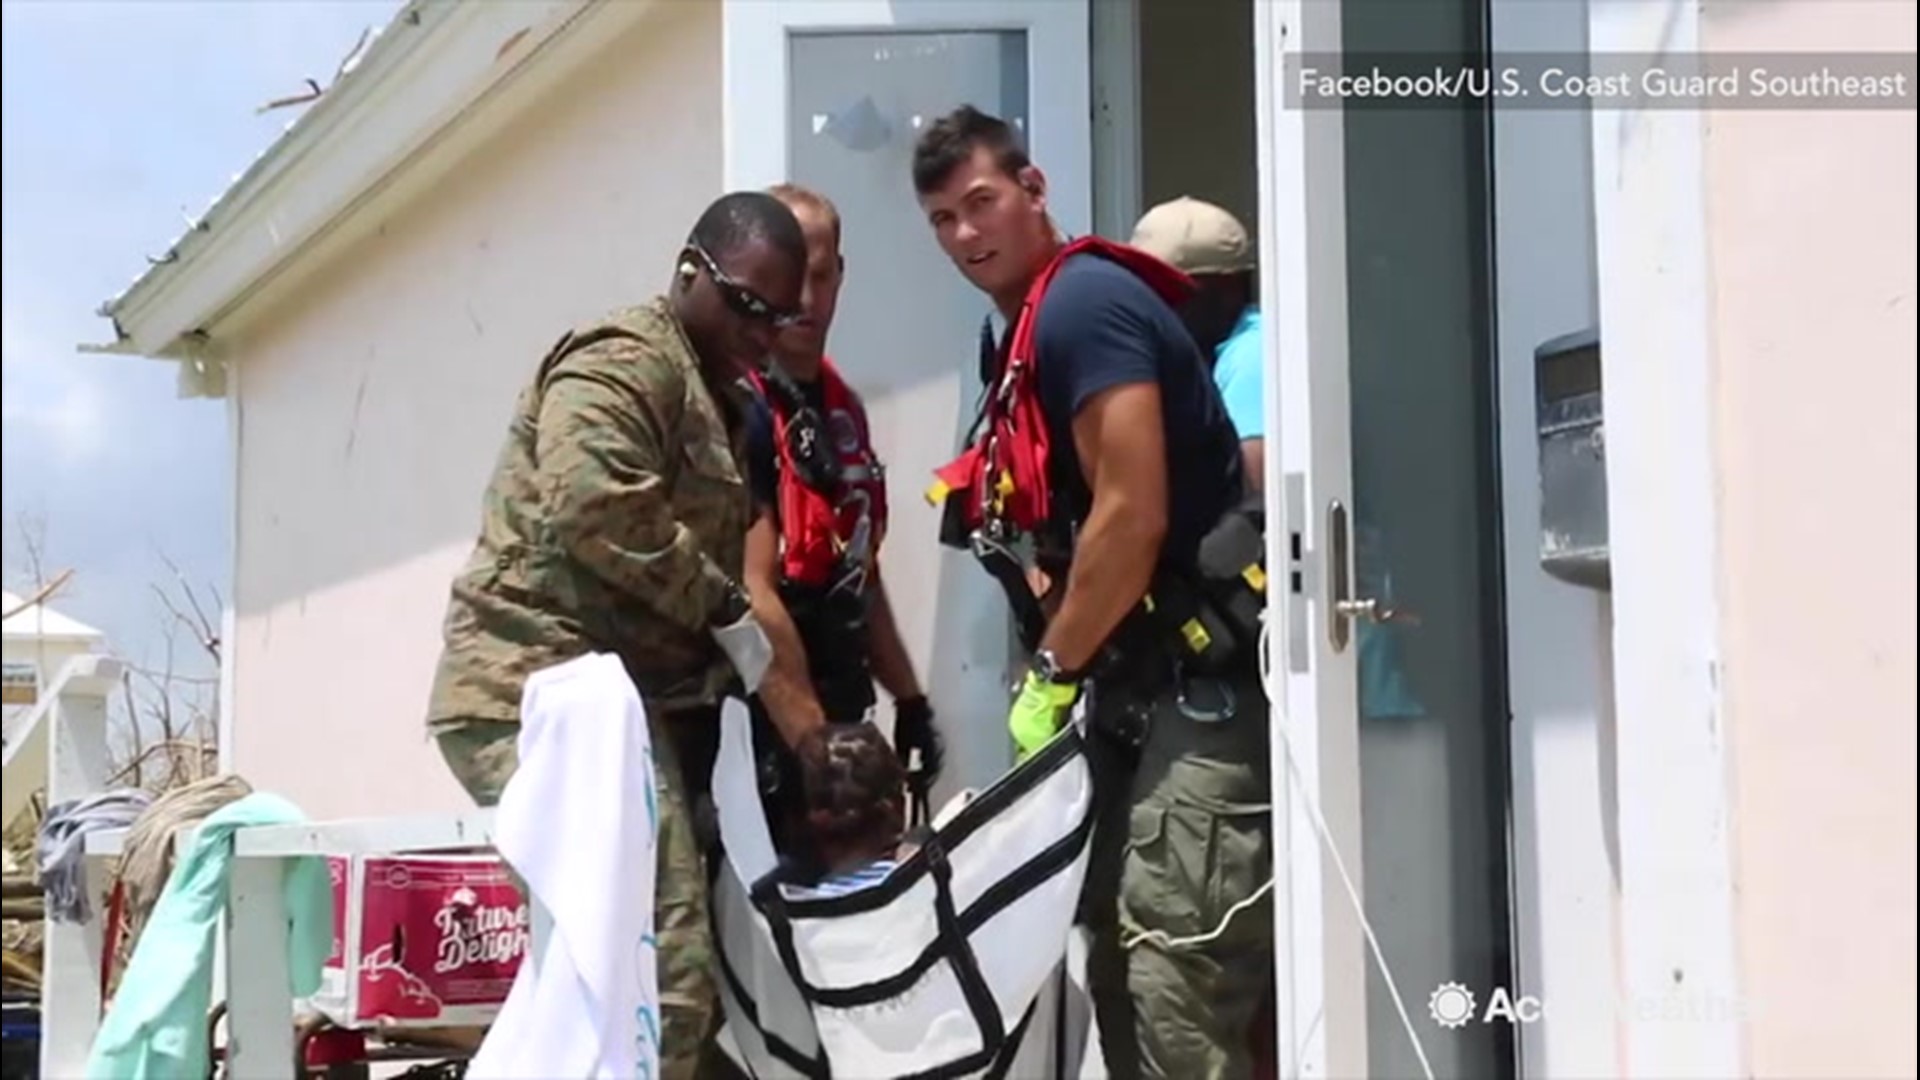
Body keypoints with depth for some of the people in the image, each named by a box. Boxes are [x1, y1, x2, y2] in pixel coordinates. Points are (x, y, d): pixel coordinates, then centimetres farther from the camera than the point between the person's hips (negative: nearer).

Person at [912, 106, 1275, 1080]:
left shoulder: (1084, 303, -14)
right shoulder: (1029, 331, 17)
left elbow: (1132, 520, -22)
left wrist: (1051, 674, -11)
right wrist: (1067, 671, 7)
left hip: (1202, 686, -10)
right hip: (1143, 689, 11)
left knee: (1177, 998, -13)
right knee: (1122, 976, 14)